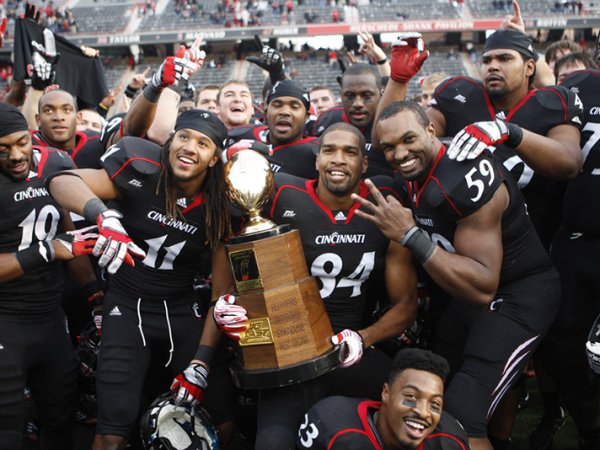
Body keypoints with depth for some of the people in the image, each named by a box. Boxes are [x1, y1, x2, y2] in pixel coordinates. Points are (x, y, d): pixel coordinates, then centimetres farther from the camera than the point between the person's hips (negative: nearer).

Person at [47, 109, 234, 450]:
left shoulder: (221, 208, -5)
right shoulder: (141, 173, -12)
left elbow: (223, 292, -4)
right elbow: (62, 182, -24)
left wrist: (202, 361, -12)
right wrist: (105, 218, -43)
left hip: (183, 312, 3)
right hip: (128, 307, -3)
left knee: (222, 416, 0)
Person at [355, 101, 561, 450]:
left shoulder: (466, 179, -29)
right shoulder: (414, 173, -3)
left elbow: (483, 289, -34)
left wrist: (410, 235, -36)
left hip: (518, 296, -9)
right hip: (471, 290, 9)